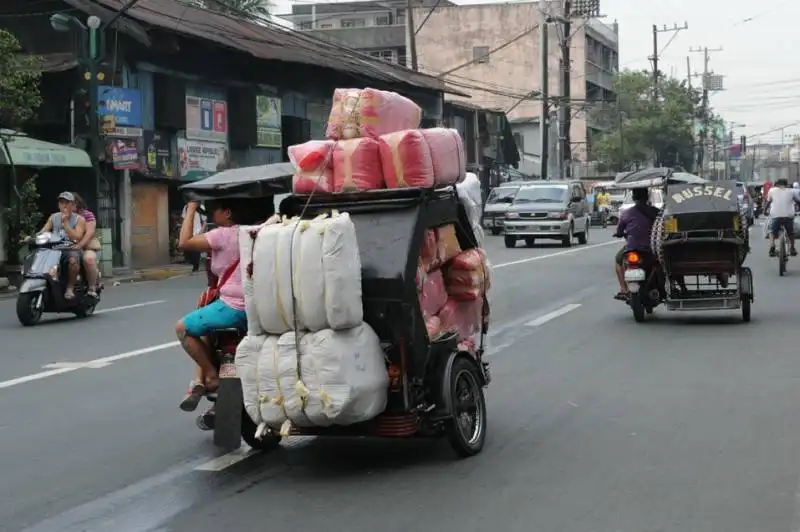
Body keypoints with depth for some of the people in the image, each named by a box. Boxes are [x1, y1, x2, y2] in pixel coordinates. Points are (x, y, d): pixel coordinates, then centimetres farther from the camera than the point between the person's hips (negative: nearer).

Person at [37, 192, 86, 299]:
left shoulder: (79, 219, 1)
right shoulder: (53, 217, 14)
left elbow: (77, 238, -11)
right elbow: (43, 231, 9)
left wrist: (65, 222, -14)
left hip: (71, 249, -4)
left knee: (73, 261, -38)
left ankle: (70, 287, -21)